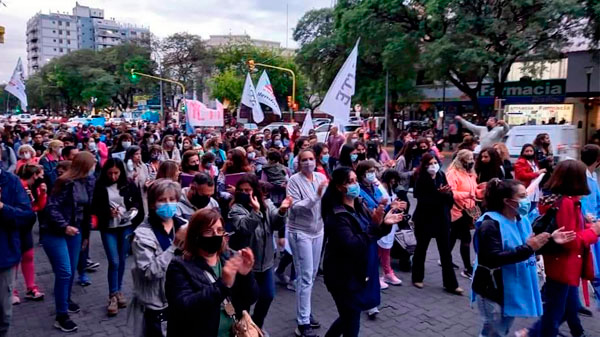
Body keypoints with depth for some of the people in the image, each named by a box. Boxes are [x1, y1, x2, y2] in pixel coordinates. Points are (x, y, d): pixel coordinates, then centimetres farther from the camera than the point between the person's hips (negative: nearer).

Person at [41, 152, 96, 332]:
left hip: (74, 231, 7)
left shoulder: (88, 182, 3)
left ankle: (66, 300, 39)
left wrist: (86, 233, 13)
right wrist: (64, 226, -28)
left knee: (72, 270, 15)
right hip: (55, 232, -7)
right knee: (64, 272, -7)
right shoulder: (65, 182, -18)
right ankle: (61, 316, 4)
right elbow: (51, 207, -19)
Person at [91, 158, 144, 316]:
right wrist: (108, 212, -17)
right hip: (108, 228, -1)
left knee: (122, 260, 11)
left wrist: (134, 209, -13)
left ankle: (119, 291, 28)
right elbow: (95, 208, -1)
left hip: (127, 226, 1)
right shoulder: (100, 185, -7)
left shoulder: (129, 183, -4)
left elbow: (138, 201, 6)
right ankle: (113, 296, 8)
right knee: (114, 262, -5)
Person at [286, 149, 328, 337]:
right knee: (305, 277, -4)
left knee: (311, 275, 15)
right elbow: (295, 207, -22)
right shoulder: (294, 180, -12)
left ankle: (304, 313, 31)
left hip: (317, 230, 6)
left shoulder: (321, 177, 2)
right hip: (300, 232, -6)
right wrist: (316, 195, -29)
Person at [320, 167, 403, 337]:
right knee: (351, 323, 6)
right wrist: (374, 225, -32)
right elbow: (352, 246, -29)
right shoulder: (337, 215, -21)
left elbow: (371, 234, 10)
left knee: (349, 317, 23)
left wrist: (384, 224, -10)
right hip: (343, 276, -8)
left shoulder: (359, 206, 3)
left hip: (359, 272, 8)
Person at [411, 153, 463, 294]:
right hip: (425, 219, -4)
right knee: (421, 248, 11)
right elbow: (422, 200, -21)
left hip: (442, 218, 4)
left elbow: (450, 198, 3)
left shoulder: (441, 176, 1)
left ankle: (450, 283, 14)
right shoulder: (421, 180, -11)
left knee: (445, 251, 7)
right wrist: (439, 193, -27)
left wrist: (446, 193, -19)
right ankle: (417, 278, 28)